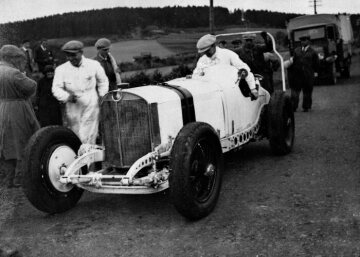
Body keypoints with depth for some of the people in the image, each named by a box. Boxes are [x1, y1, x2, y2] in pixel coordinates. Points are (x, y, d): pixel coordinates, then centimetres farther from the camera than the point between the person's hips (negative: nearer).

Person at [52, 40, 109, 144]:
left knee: (87, 139, -8)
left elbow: (103, 82, 14)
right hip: (72, 109, 2)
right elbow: (56, 89, -4)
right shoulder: (61, 69, 1)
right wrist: (67, 96, -22)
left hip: (90, 108, -2)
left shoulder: (94, 65, 1)